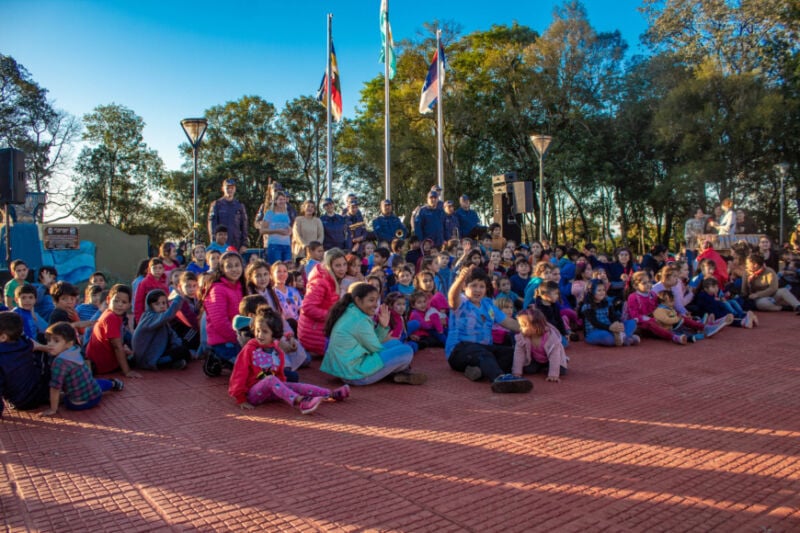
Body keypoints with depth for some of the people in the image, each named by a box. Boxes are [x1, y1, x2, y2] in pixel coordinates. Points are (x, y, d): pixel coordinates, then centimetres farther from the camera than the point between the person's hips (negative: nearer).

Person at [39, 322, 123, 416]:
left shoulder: (60, 361, -27)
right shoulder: (75, 351, -3)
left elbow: (55, 387, -23)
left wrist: (53, 409, -16)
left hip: (80, 404, -7)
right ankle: (112, 383, 58)